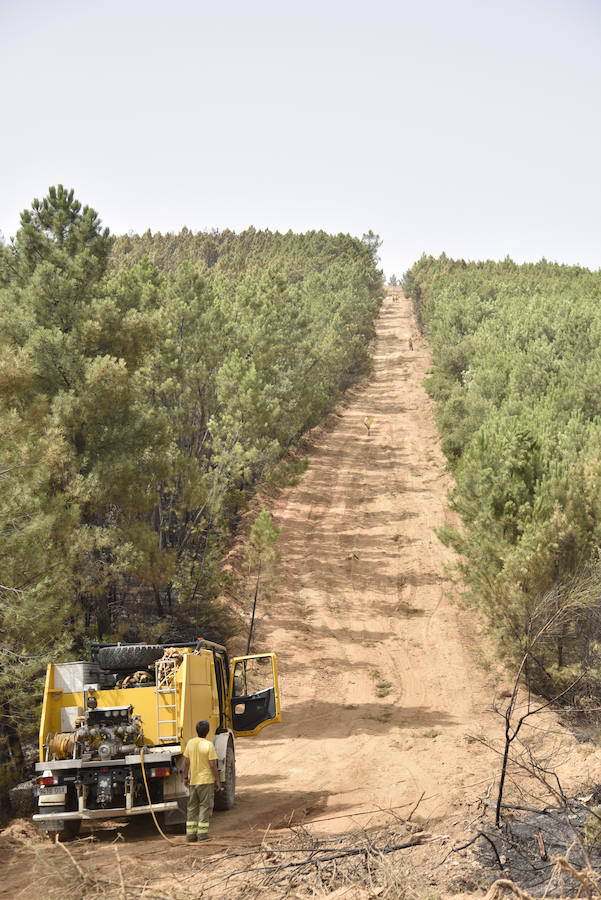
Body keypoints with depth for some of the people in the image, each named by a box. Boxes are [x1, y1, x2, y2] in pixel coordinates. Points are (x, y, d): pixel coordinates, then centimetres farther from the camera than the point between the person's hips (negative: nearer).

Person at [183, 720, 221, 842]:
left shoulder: (190, 743, 0)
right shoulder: (209, 745, -14)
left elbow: (186, 762, 5)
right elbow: (213, 765, -13)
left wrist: (185, 777, 16)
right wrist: (217, 781, -4)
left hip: (193, 780, 5)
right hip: (206, 780, -5)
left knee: (192, 807, 12)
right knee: (205, 806, 4)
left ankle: (190, 834, 12)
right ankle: (202, 833, 2)